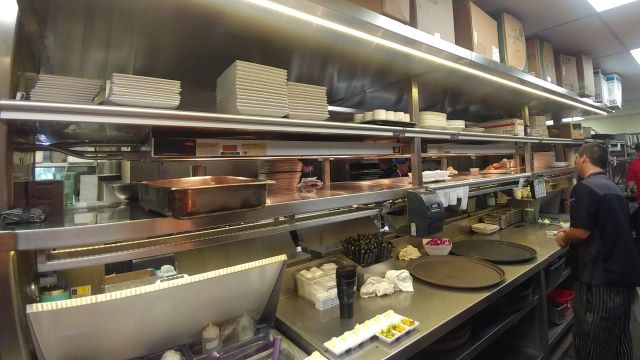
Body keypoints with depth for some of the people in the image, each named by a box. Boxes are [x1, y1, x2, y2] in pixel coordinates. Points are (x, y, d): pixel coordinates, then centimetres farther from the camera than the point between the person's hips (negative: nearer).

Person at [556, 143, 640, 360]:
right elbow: (607, 229, 18)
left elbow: (582, 232, -22)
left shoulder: (584, 188, -18)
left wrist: (565, 238, -3)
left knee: (592, 340, 6)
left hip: (600, 276, -9)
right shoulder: (613, 188, 12)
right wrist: (571, 232, 18)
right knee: (619, 336, 24)